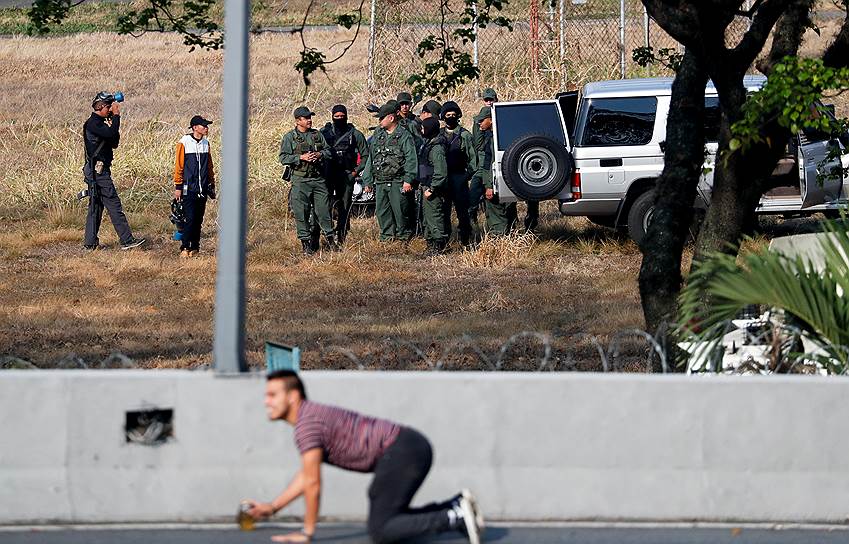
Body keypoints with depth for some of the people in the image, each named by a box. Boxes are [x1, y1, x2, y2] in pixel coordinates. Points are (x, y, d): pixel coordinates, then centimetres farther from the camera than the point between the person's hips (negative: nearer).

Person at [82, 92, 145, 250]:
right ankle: (126, 240, -11)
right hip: (98, 170, -11)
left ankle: (90, 242, 13)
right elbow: (111, 134, -27)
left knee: (96, 206, 11)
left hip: (99, 170, 11)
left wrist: (113, 125, 5)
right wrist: (116, 116, -17)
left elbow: (114, 143, 18)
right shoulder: (92, 123, -13)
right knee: (114, 204, -10)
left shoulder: (100, 123, 18)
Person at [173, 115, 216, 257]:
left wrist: (212, 184, 19)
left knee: (198, 219, 6)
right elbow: (179, 166, -5)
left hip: (202, 190, 6)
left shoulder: (206, 144, 11)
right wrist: (178, 187, -7)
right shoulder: (184, 143, -6)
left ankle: (195, 248, 12)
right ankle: (185, 248, -6)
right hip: (189, 190, -5)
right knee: (190, 219, -11)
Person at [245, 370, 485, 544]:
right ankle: (456, 506, 12)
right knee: (388, 519, 22)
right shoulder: (312, 416, 23)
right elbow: (306, 476, 34)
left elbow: (313, 482, -11)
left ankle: (455, 518, -18)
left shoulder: (307, 422, -10)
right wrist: (271, 507, 31)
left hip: (402, 451, -10)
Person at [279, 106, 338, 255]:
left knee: (323, 209, 5)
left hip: (318, 179, 3)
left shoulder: (317, 135, 11)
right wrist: (301, 157, -16)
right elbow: (283, 158, -6)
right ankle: (305, 242, 5)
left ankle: (329, 237, 16)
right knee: (301, 212, -1)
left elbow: (328, 152, 14)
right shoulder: (289, 137, 0)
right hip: (300, 181, -3)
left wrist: (319, 154, -7)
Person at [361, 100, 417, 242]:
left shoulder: (404, 136, -2)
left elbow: (411, 160, -9)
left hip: (398, 183, -6)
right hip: (380, 183, 6)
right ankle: (387, 238, 12)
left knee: (400, 212, -5)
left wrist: (408, 180, -18)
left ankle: (404, 238, 3)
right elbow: (370, 160, 19)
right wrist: (367, 181, 13)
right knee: (382, 213, 5)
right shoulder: (377, 136, 16)